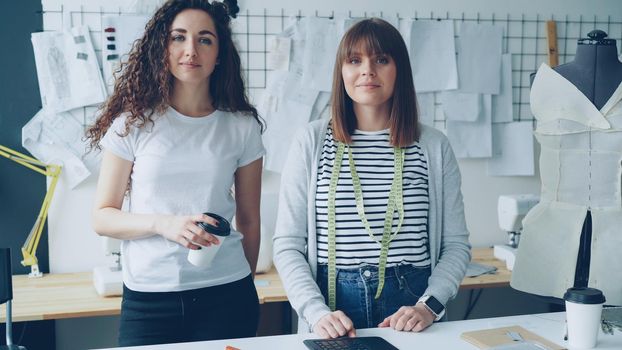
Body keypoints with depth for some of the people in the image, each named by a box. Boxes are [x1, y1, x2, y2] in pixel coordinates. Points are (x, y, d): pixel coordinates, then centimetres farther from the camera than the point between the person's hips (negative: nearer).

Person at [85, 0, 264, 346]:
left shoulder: (242, 128, 3)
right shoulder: (133, 123, 0)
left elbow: (249, 220, 10)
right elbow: (102, 217, 0)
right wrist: (163, 224, -16)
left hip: (225, 295, 1)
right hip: (148, 299, -1)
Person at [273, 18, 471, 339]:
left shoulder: (434, 146, 2)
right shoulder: (312, 142, -1)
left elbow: (456, 244, 3)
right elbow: (287, 245, -3)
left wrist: (428, 306, -12)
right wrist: (318, 312, -16)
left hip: (411, 306, 1)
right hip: (334, 300, -1)